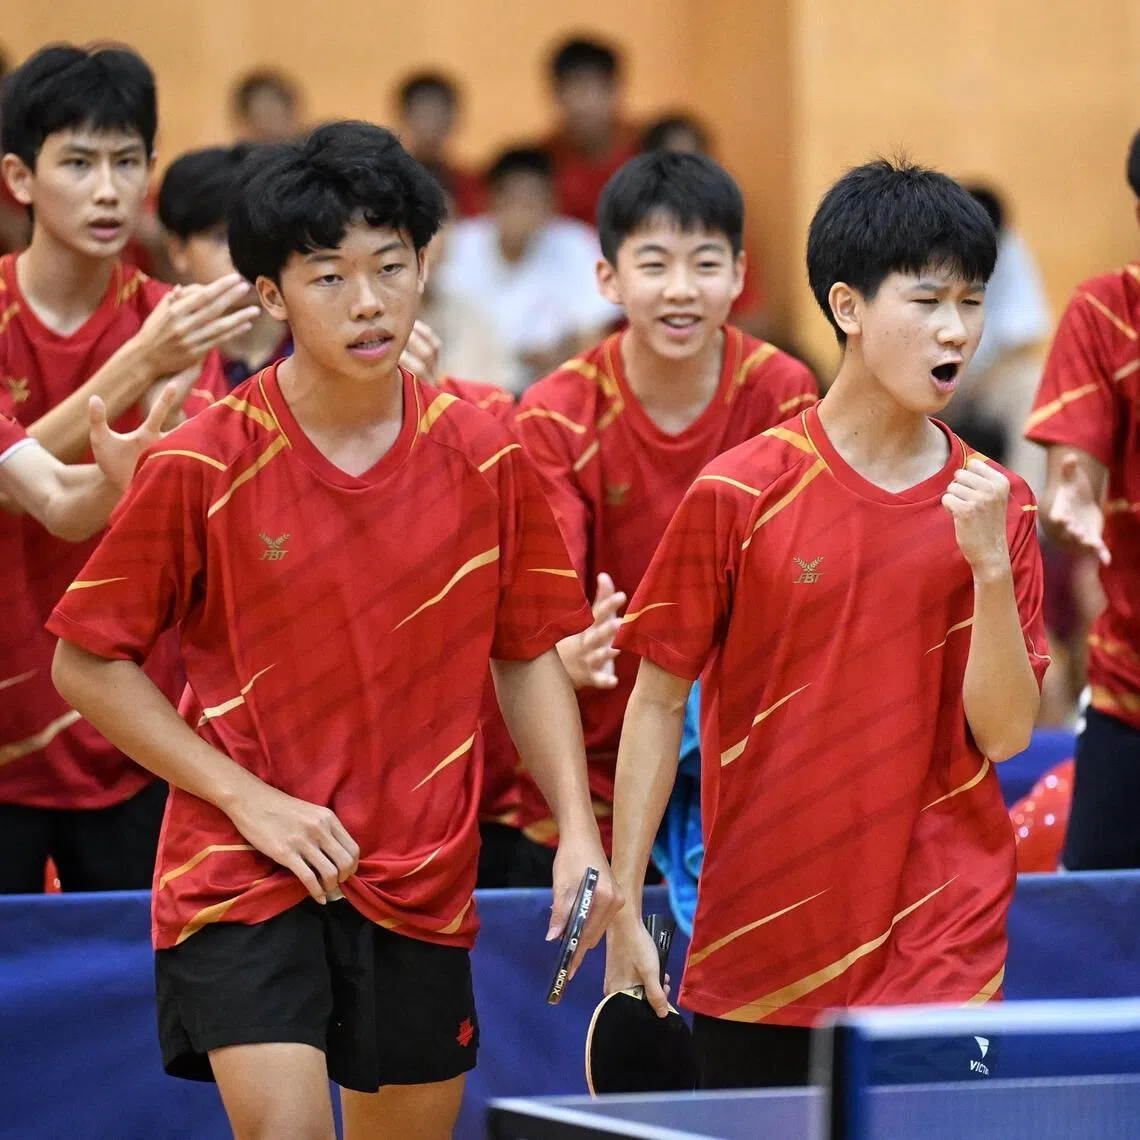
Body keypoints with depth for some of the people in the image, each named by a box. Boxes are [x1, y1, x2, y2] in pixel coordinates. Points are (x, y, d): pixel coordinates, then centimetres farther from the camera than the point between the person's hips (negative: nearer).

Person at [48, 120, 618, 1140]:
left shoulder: (484, 457, -1)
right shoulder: (199, 469, -10)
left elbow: (528, 655, 9)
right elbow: (88, 664, -3)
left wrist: (578, 829, -3)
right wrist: (249, 798, -10)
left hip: (420, 882, 4)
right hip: (241, 867, -4)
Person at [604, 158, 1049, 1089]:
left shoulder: (996, 505, 2)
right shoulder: (738, 494, -5)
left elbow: (1005, 733, -2)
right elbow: (658, 699, 0)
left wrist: (990, 565, -16)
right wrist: (622, 910, -2)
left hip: (940, 946, 1)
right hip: (755, 943, 0)